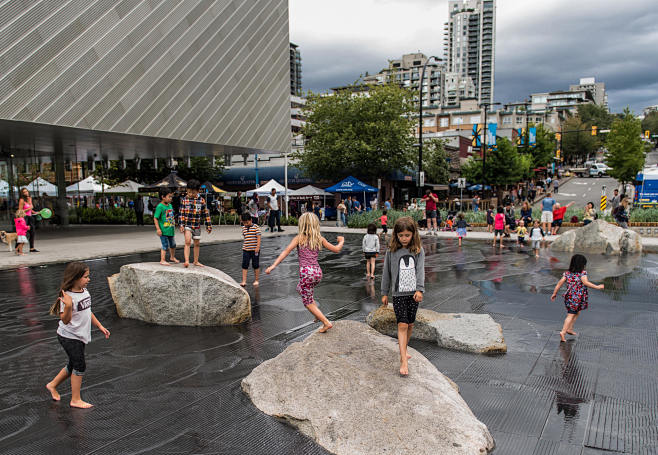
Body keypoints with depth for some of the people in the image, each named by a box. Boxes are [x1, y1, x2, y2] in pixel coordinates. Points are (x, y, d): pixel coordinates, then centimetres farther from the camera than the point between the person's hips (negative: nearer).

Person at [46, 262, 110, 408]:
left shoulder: (84, 291, 4)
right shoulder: (67, 296, -22)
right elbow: (65, 320, -23)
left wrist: (100, 326, 17)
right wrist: (68, 306, -39)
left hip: (80, 336, 8)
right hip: (69, 337, -8)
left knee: (73, 365, 20)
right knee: (80, 366, -3)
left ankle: (52, 385, 42)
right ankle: (76, 400, 10)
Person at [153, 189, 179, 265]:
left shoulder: (170, 205, 10)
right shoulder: (160, 206, -14)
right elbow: (155, 218, -15)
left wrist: (173, 224, 22)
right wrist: (158, 229, -20)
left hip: (170, 230, 8)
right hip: (164, 231, -8)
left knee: (173, 244, 20)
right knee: (165, 245, -5)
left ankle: (172, 257, 39)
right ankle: (162, 260, 5)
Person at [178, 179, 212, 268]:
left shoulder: (201, 200, -2)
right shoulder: (184, 200, -4)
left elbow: (206, 213, 4)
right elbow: (182, 213, -1)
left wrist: (209, 225, 5)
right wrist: (181, 225, -7)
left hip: (197, 225, 2)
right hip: (187, 225, -2)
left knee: (197, 244, 11)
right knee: (188, 242, -18)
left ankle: (196, 261, 25)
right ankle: (187, 261, -20)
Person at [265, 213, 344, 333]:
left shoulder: (299, 238, 0)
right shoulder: (320, 239, 9)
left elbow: (287, 251, -11)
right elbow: (336, 249, 13)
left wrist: (273, 265, -16)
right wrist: (341, 241, 35)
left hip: (306, 272, -5)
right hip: (318, 272, 5)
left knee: (307, 302, 10)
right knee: (300, 288, 32)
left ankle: (326, 322, 3)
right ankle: (318, 313, 25)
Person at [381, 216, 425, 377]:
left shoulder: (418, 250, 0)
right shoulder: (391, 251, 0)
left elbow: (420, 270, -9)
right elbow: (386, 273, 5)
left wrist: (420, 289, -22)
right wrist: (384, 293, 7)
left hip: (413, 293, 2)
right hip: (398, 293, -1)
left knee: (410, 324, 11)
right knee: (402, 325, -8)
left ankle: (403, 349, 34)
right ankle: (403, 361, -8)